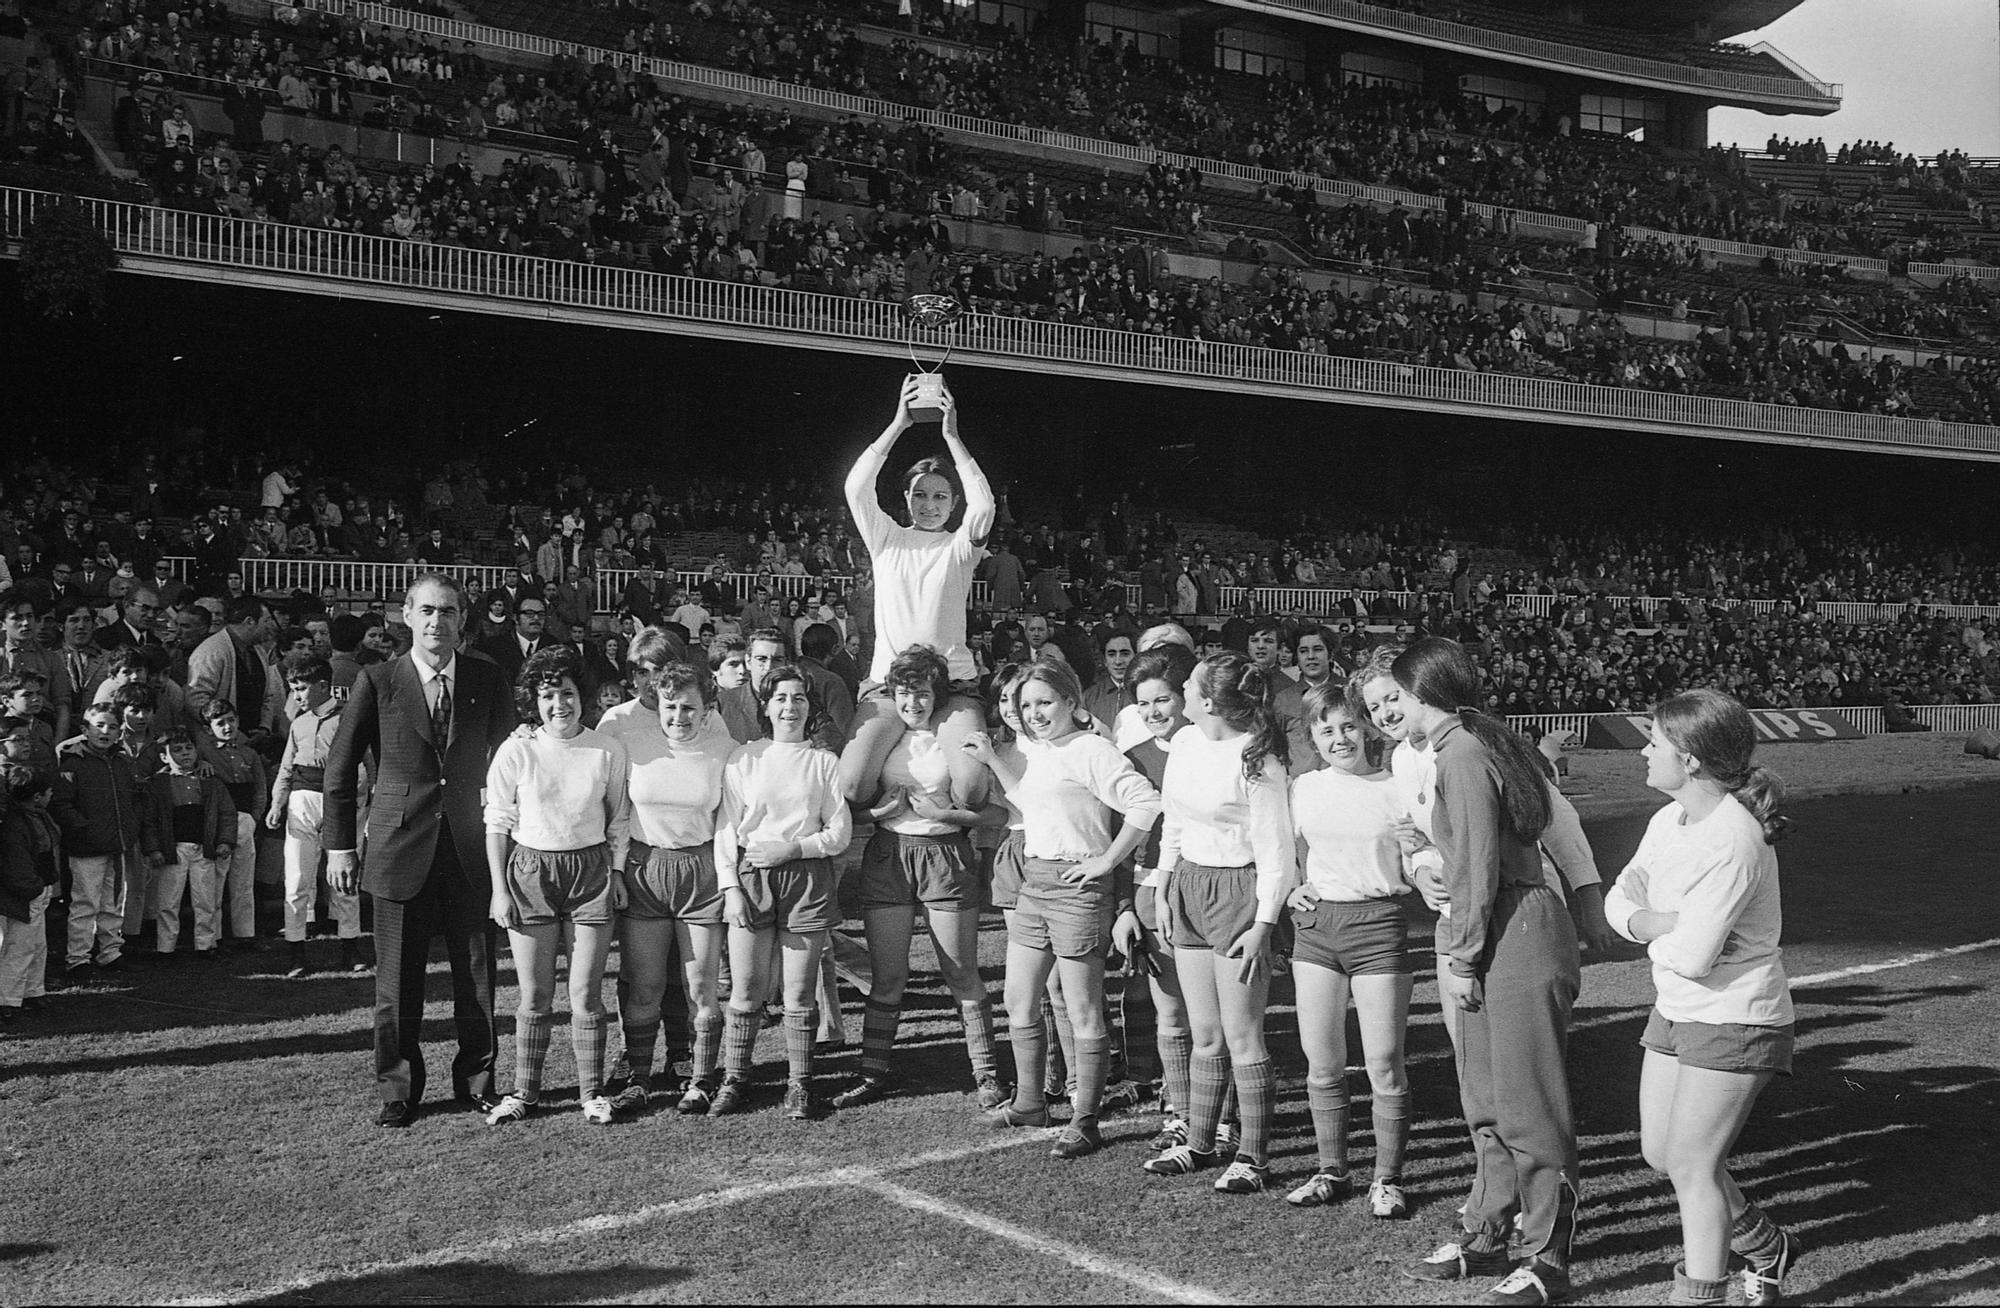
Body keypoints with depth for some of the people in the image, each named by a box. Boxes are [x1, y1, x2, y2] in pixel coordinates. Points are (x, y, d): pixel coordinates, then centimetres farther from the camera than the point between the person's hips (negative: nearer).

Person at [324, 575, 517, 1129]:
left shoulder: (487, 680, 4)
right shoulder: (377, 682, -1)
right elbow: (340, 768, 4)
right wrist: (340, 845, 0)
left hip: (472, 848, 1)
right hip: (400, 848, -1)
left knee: (477, 972, 7)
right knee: (397, 979, 5)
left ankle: (476, 1079, 22)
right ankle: (397, 1090, 19)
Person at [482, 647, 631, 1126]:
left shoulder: (609, 749, -1)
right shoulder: (516, 751, -4)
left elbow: (618, 820, 9)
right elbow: (497, 822, 1)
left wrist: (617, 872, 2)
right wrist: (499, 887, -3)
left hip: (591, 872, 1)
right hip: (531, 872, 0)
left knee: (586, 995, 3)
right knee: (534, 996, 5)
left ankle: (592, 1092, 15)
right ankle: (524, 1091, 18)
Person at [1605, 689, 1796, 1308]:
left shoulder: (1733, 843, -26)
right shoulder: (1670, 821, 2)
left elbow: (1691, 958, -26)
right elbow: (1619, 900, 4)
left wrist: (1643, 922, -7)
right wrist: (1663, 921, -17)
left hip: (1734, 1022, -9)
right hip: (1676, 1010, 9)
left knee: (1692, 1165, -3)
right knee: (1659, 1153, 15)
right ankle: (1766, 1247, 36)